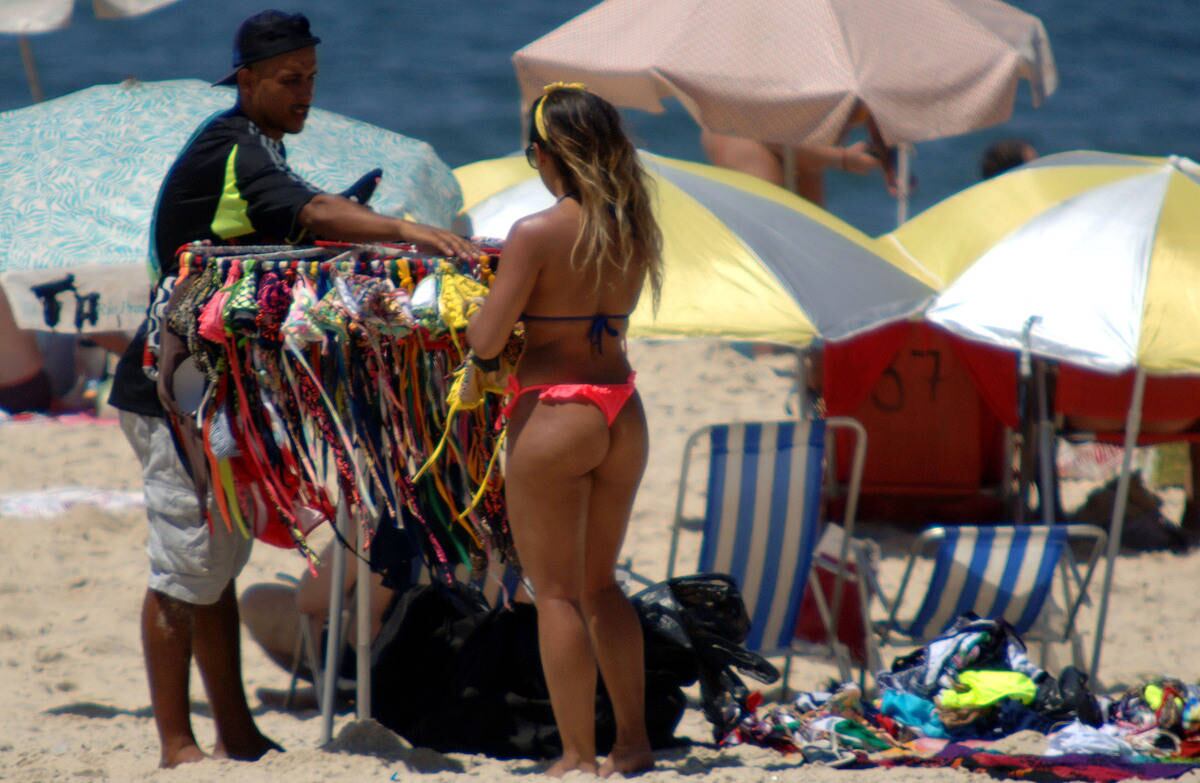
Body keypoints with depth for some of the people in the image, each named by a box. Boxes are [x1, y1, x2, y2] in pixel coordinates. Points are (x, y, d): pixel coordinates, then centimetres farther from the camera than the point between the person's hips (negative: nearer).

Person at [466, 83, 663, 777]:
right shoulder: (633, 231, 3)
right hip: (623, 409, 6)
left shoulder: (537, 235, -15)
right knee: (600, 583, 21)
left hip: (554, 414, -6)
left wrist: (481, 297, 7)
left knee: (557, 592, 4)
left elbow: (486, 342, -14)